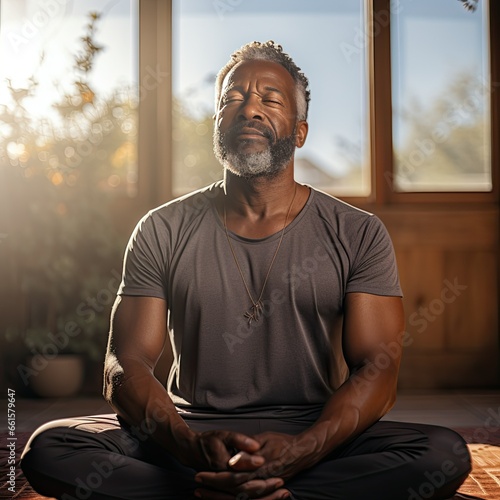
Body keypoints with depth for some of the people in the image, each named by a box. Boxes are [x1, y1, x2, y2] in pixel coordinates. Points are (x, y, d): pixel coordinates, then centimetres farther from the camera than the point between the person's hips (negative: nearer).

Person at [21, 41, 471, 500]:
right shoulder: (163, 232, 4)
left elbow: (378, 367, -6)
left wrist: (300, 451, -26)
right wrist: (192, 445, -25)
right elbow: (126, 364, -3)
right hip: (191, 434, 1)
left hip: (314, 439, 0)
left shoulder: (359, 234, 1)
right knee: (49, 448, -25)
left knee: (445, 453, -28)